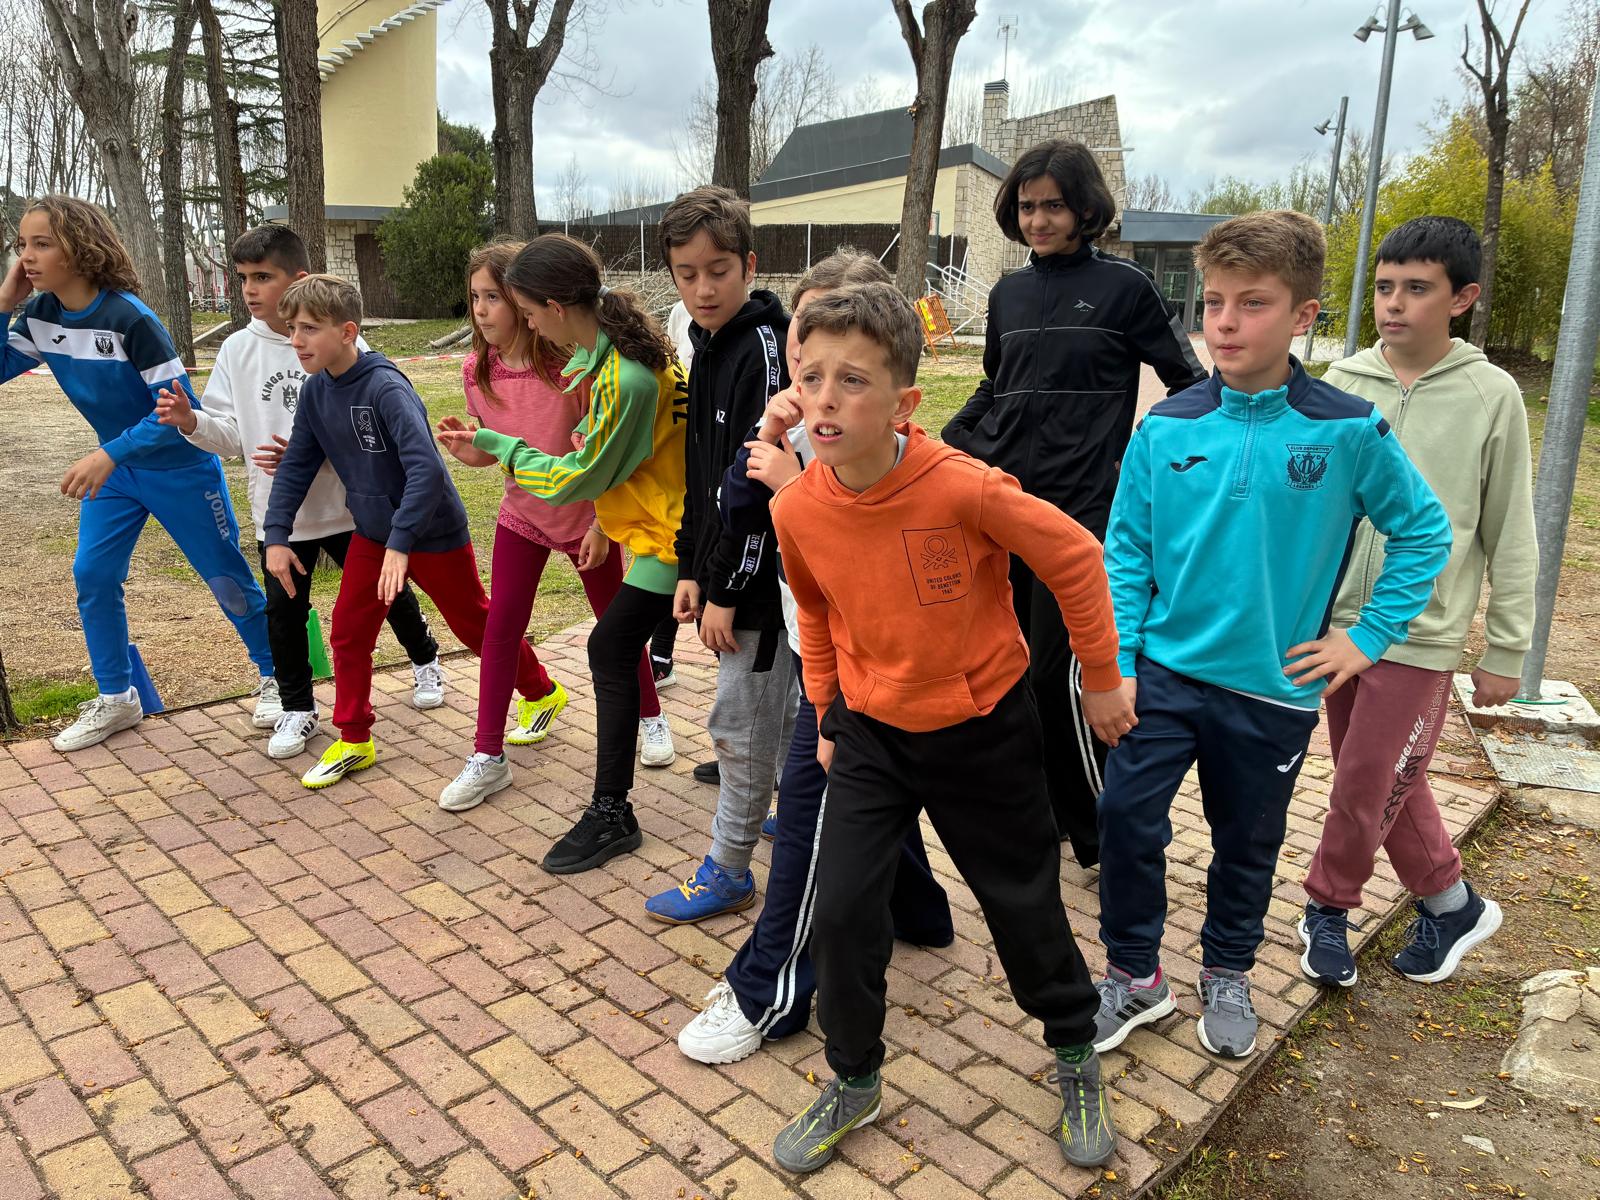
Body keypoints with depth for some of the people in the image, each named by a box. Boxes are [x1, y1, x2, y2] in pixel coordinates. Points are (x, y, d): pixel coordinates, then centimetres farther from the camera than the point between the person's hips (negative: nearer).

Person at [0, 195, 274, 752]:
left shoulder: (129, 317, -25)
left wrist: (109, 455, -34)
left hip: (179, 466, -7)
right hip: (115, 465, 7)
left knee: (227, 578, 3)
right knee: (93, 575, 3)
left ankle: (275, 675, 23)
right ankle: (116, 700, 18)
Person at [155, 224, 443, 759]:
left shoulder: (341, 343, -12)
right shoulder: (237, 350, -2)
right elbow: (232, 435, 1)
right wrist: (193, 422, -19)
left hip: (348, 505, -2)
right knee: (283, 611, 6)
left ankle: (424, 660, 41)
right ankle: (296, 707, 24)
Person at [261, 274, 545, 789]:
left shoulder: (386, 388, -26)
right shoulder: (316, 390, -3)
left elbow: (426, 469, -35)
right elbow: (297, 464, 5)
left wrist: (400, 544, -37)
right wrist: (276, 534, -2)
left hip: (433, 533, -6)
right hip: (372, 532, 7)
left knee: (475, 625, 9)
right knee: (348, 632, 4)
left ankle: (540, 693, 31)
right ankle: (353, 740, 19)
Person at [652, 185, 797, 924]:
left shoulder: (764, 345, -17)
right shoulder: (708, 349, 11)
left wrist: (728, 590, -18)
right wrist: (691, 569, 11)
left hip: (763, 573, -9)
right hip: (726, 568, 9)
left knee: (740, 722, 2)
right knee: (777, 709, 22)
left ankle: (728, 871, 17)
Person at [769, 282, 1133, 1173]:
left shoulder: (966, 488, -27)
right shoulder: (798, 510, -13)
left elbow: (1075, 557, -13)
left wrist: (1101, 678, -3)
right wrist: (828, 716, 13)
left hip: (985, 728, -3)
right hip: (871, 732, 3)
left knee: (1024, 902, 13)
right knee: (841, 911, -1)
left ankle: (1077, 1055, 41)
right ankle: (854, 1082, 26)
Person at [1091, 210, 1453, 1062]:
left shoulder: (1348, 433, -10)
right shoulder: (1167, 428, -6)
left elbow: (1424, 532, 2)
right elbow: (1125, 551, -1)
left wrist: (1368, 638, -1)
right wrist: (1115, 662, -6)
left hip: (1275, 688, 0)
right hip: (1164, 673, 1)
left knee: (1247, 841, 15)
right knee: (1126, 817, -3)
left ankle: (1227, 974, 41)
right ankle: (1134, 974, 22)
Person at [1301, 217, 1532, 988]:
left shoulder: (1491, 397, -6)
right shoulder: (1342, 384, 1)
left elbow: (1511, 539, -1)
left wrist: (1506, 651, -1)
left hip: (1421, 634, -3)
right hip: (1339, 621, 4)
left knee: (1365, 787, 0)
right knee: (1388, 783, 14)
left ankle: (1328, 905, 24)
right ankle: (1451, 902, 34)